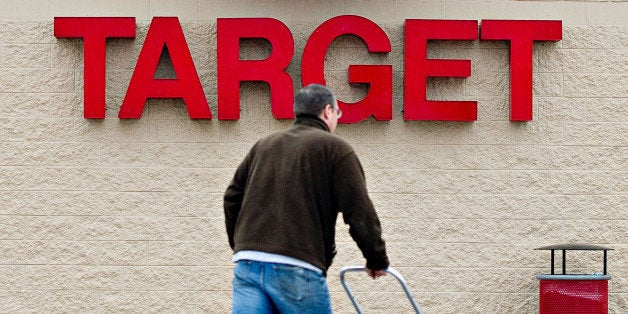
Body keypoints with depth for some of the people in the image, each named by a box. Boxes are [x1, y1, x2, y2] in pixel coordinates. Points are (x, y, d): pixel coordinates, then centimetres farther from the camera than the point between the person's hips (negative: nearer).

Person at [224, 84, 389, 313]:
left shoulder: (264, 145, 21)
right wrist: (377, 261, 12)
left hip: (247, 265, 5)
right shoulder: (334, 148, 4)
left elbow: (232, 198, 21)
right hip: (297, 269, -5)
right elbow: (360, 213, -1)